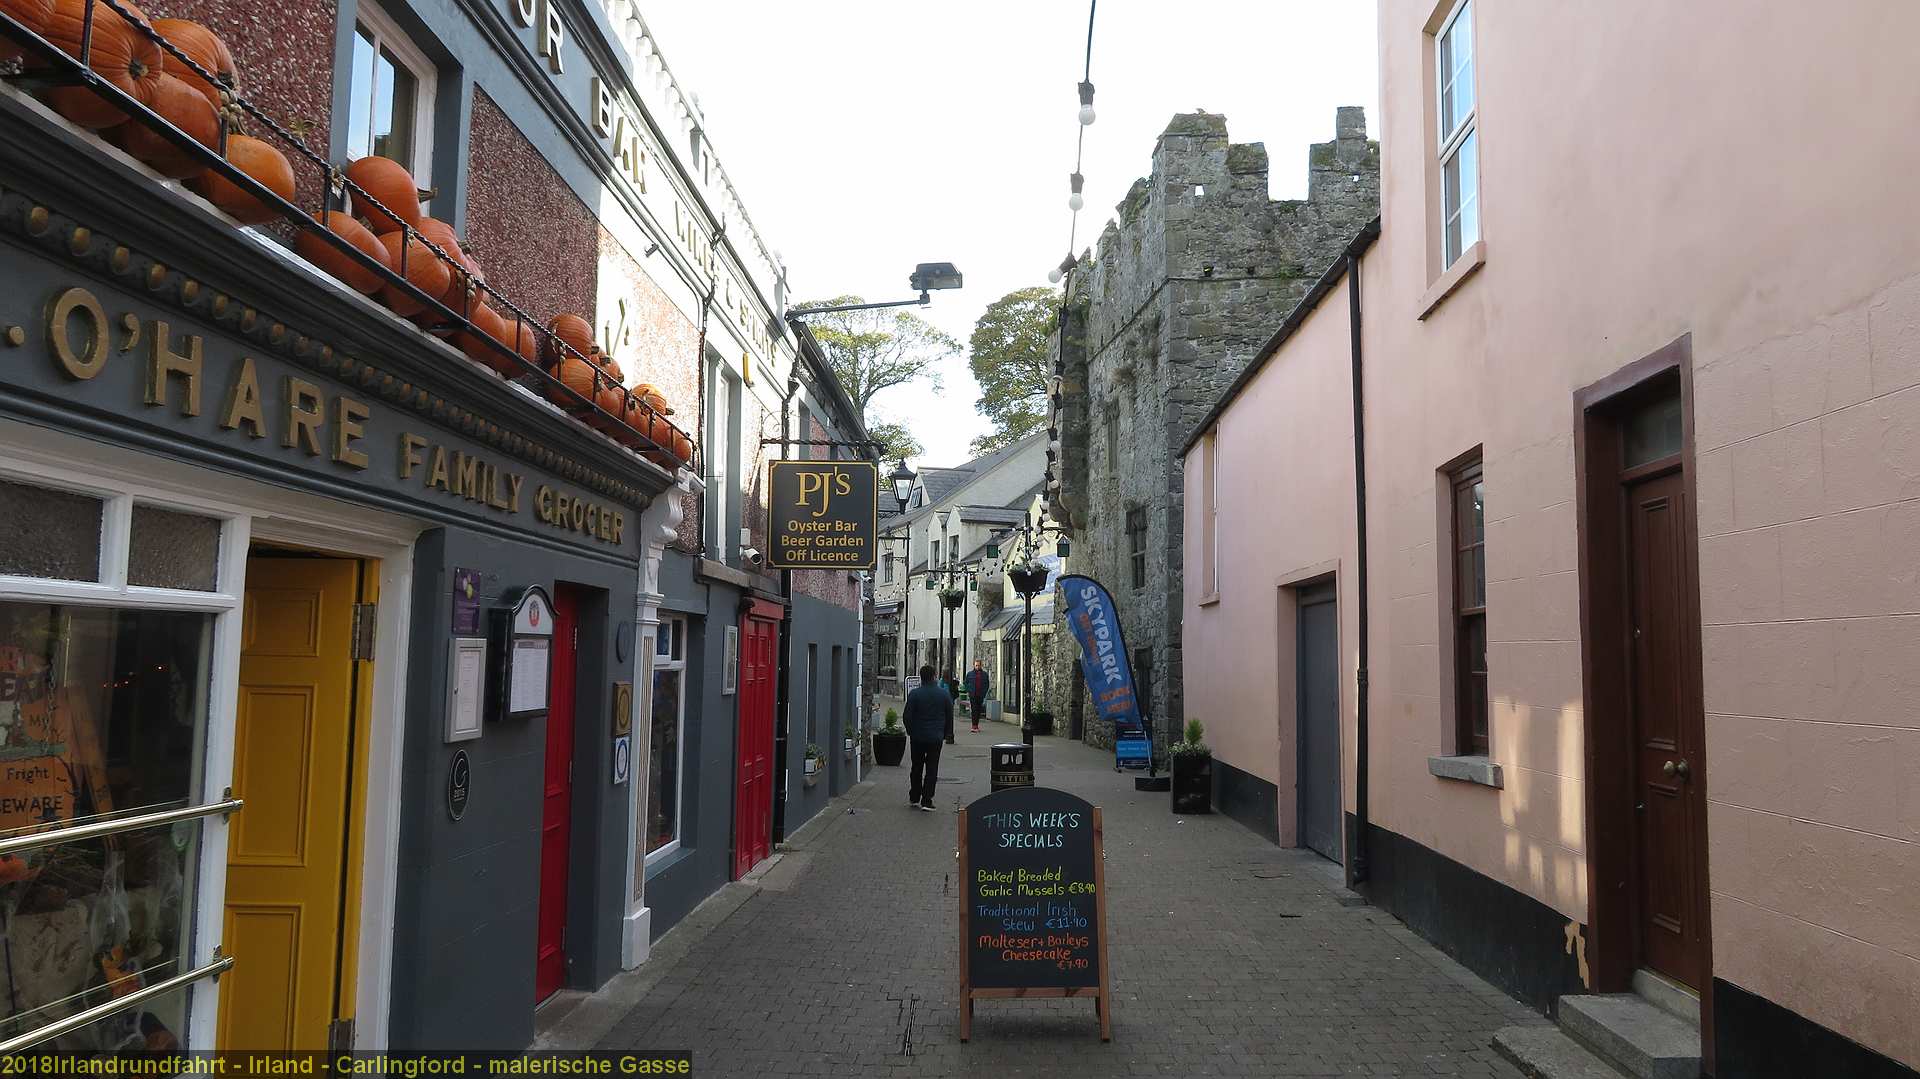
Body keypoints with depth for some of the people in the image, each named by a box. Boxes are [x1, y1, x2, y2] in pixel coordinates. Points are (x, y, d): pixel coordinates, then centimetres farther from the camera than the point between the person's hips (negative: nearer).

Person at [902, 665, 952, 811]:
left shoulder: (914, 694, -9)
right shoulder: (944, 694, -3)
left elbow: (907, 716, -7)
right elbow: (950, 716, 2)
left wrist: (910, 732, 9)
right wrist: (944, 733, 13)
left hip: (917, 737, 0)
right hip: (935, 738, 0)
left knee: (916, 768, 15)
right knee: (932, 770, 3)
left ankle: (914, 798, 24)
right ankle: (926, 801, -3)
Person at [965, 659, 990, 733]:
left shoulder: (984, 674, 8)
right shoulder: (969, 674, 6)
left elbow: (987, 684, 14)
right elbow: (966, 683, 14)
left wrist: (984, 693, 5)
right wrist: (968, 691, 3)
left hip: (981, 696, 2)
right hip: (973, 695, -2)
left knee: (979, 710, 8)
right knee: (974, 710, -9)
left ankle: (976, 725, 18)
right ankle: (974, 727, -12)